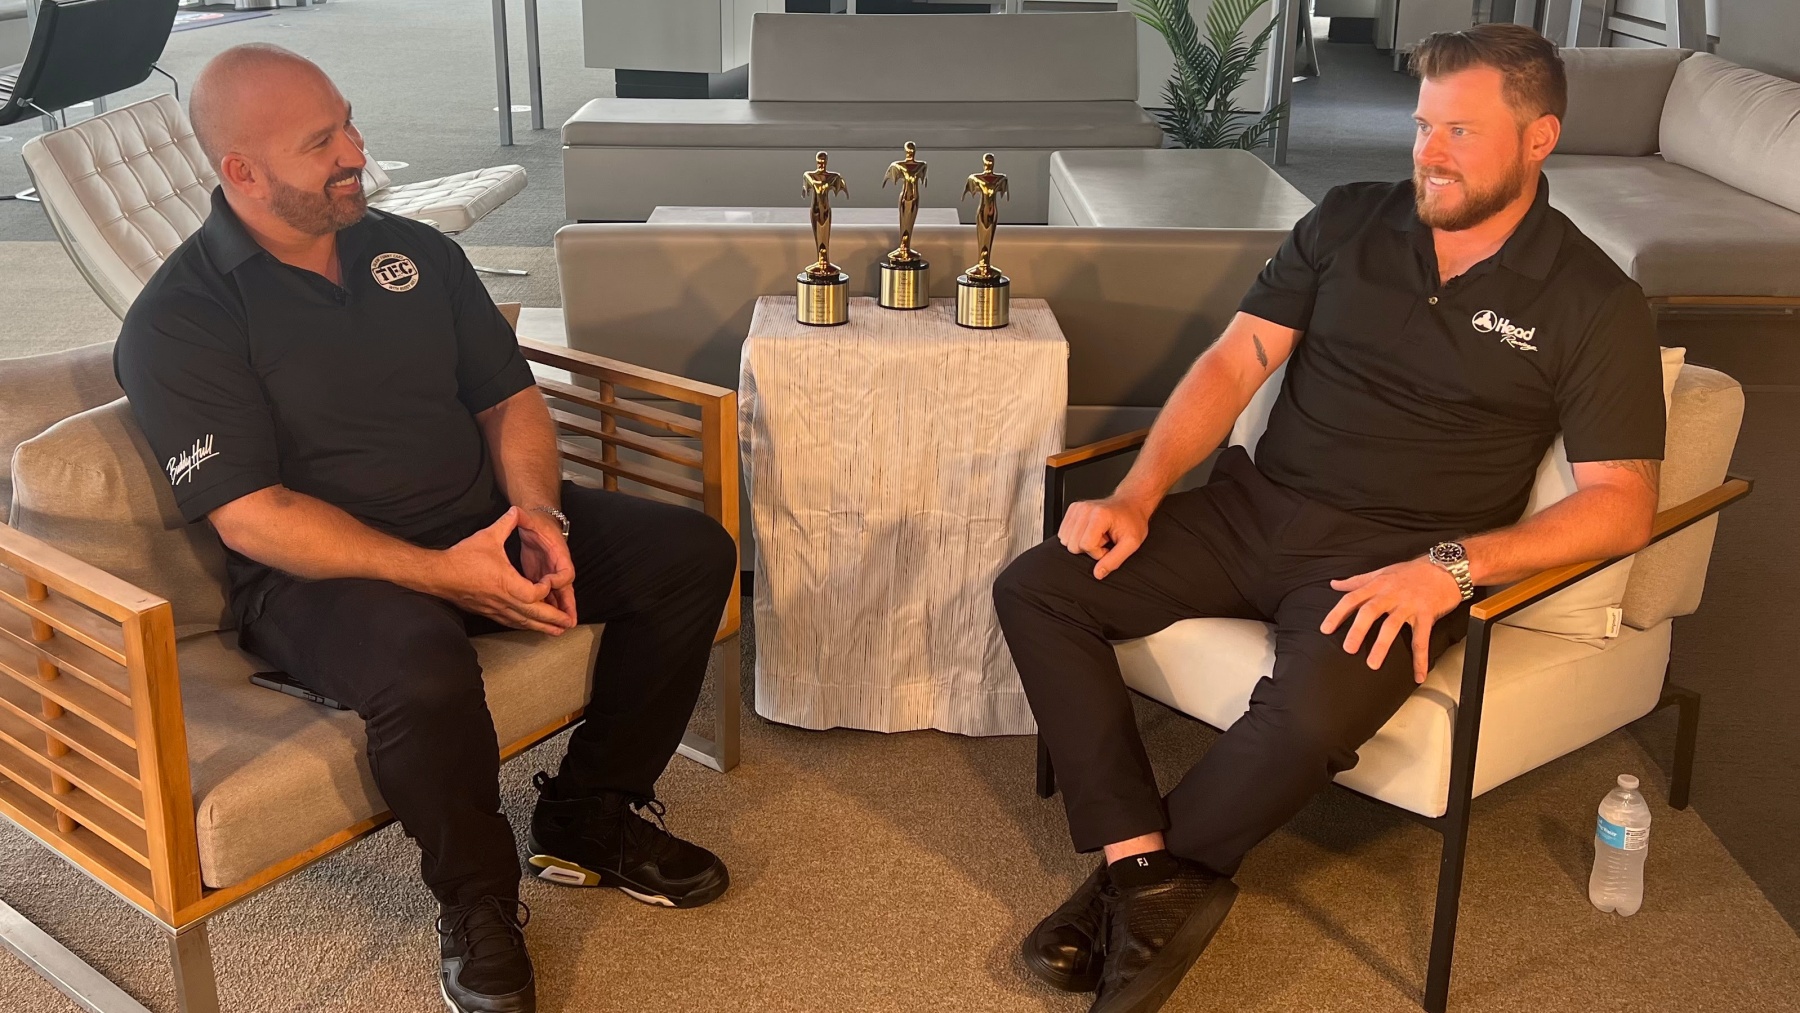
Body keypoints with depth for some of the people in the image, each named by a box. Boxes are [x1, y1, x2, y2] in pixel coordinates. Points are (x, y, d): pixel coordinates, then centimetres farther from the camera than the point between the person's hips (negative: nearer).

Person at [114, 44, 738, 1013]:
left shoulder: (414, 251, 9)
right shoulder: (178, 322, -11)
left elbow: (509, 396, 11)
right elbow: (250, 515, -18)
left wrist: (538, 513, -10)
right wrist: (440, 574, -25)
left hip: (483, 527, 7)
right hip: (319, 569, -6)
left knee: (691, 553, -7)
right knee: (424, 667, -39)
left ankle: (590, 815, 7)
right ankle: (478, 904, -9)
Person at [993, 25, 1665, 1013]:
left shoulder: (1592, 303, -3)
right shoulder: (1349, 221, 8)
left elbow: (1622, 504, -9)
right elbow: (1232, 364, 6)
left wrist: (1451, 566, -23)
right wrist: (1137, 495, -8)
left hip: (1397, 558, -4)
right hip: (1258, 508, 5)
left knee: (1311, 716, -35)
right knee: (1035, 589, -12)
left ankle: (1132, 879, -5)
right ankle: (1155, 884, -16)